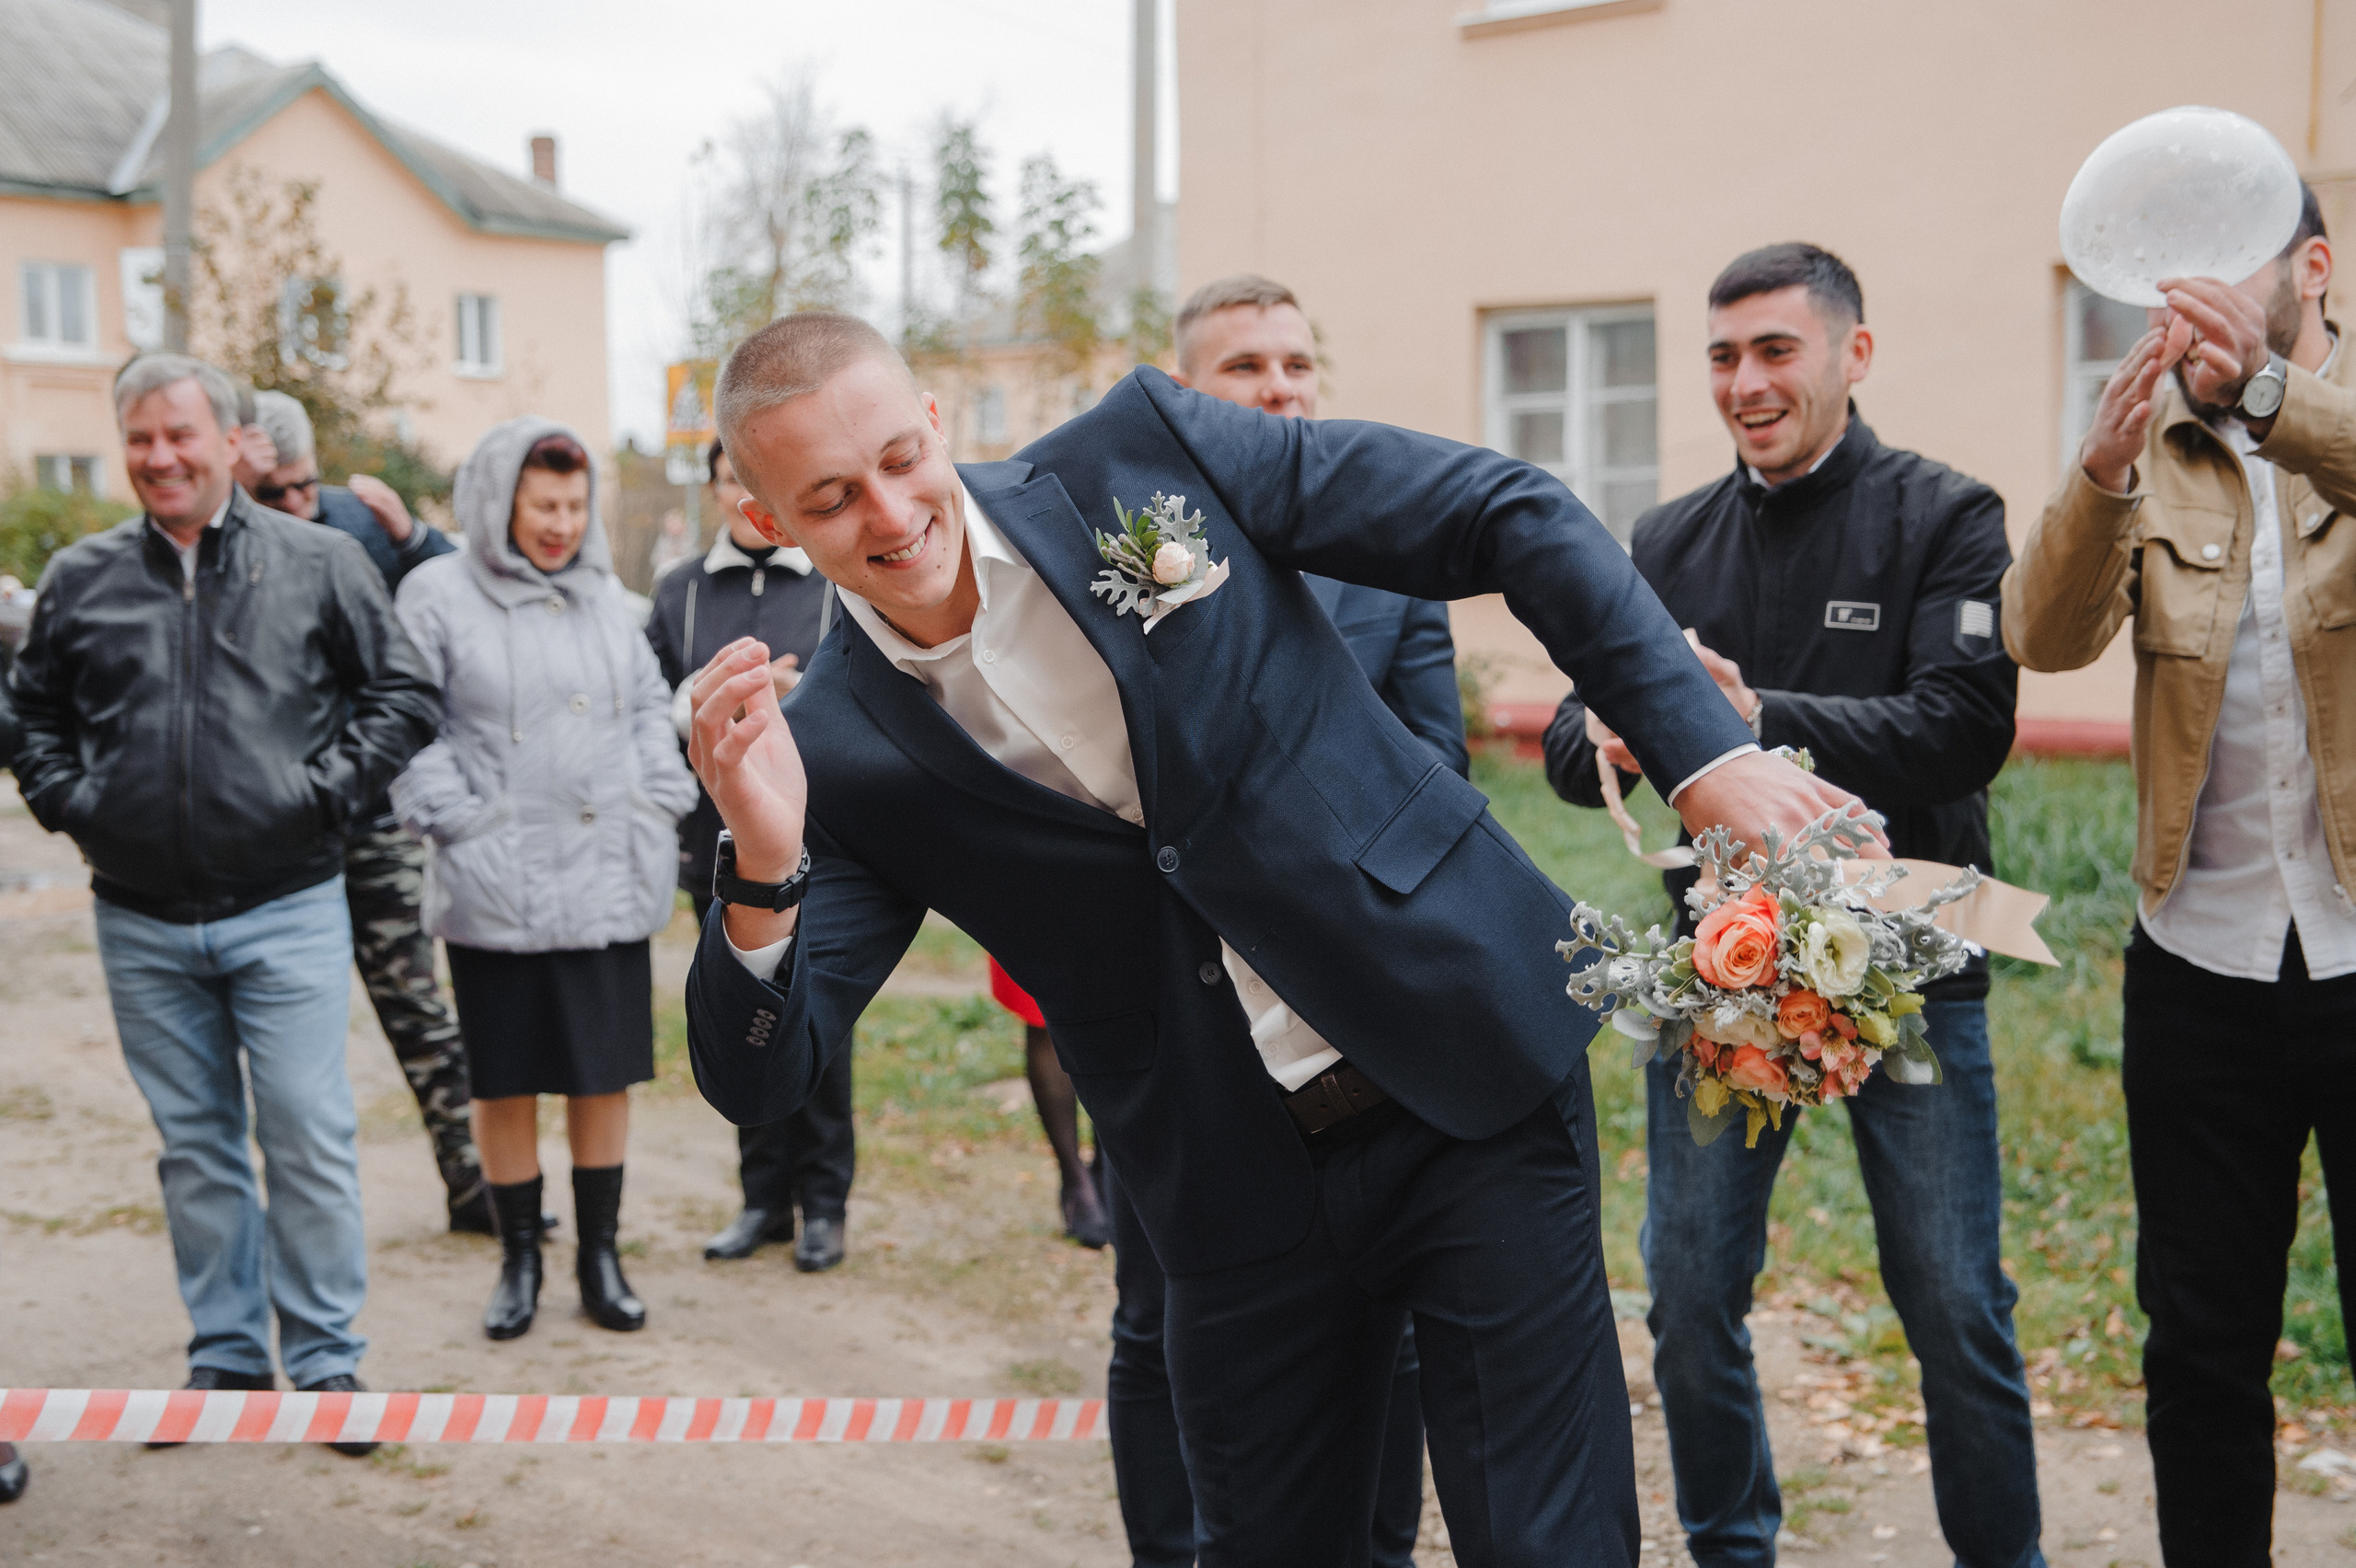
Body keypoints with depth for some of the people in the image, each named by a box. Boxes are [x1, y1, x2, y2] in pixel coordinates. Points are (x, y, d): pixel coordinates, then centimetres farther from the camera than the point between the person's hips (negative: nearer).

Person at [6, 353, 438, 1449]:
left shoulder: (318, 563, -1)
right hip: (142, 922, 3)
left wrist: (324, 791, -7)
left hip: (287, 913, -3)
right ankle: (227, 1356, 23)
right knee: (194, 1148, 11)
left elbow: (404, 693, 2)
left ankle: (326, 1360, 11)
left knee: (311, 1140, -3)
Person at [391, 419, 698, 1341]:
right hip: (496, 889, -3)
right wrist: (454, 820, -11)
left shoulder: (603, 593, 10)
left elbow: (650, 705, 18)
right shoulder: (437, 595, -3)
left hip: (609, 882, 3)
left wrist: (660, 803, 6)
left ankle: (599, 1255, 20)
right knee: (505, 1083, 6)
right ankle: (519, 1258, 21)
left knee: (606, 1074, 7)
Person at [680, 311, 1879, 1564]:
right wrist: (762, 871, -26)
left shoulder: (1143, 451, -8)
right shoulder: (840, 754, -4)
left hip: (1476, 1079, -2)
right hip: (1242, 1200, 2)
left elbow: (1508, 514, -5)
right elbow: (757, 1078, -7)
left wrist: (1705, 752, -13)